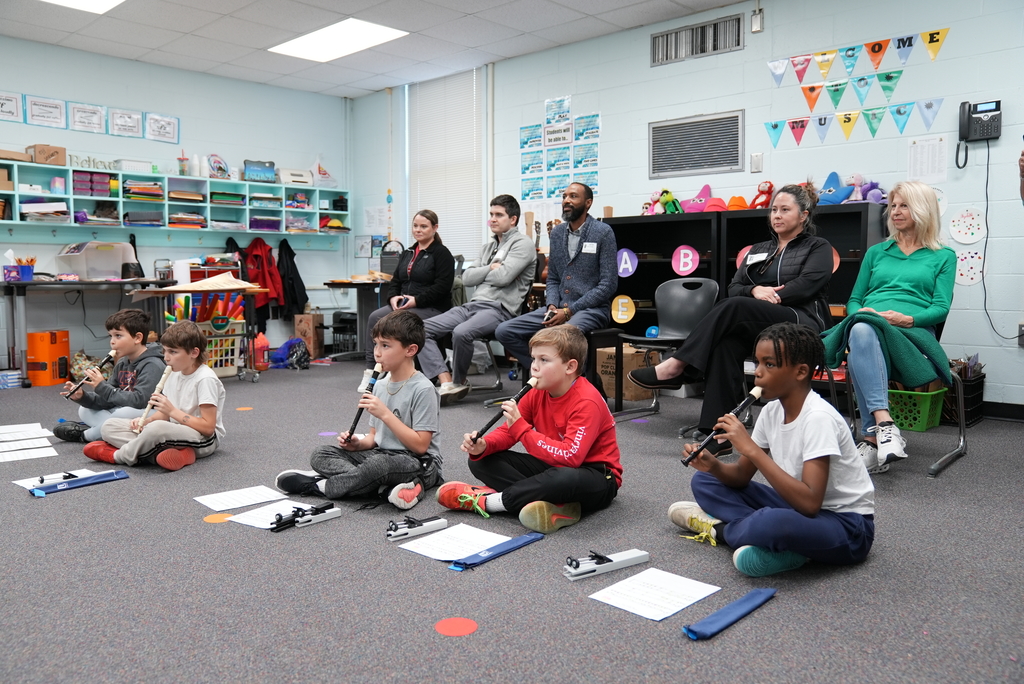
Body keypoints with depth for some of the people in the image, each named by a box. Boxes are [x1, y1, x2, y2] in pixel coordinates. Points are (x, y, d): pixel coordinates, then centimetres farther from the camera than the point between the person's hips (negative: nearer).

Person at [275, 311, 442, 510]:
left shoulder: (423, 389, -15)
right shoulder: (380, 385, 9)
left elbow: (420, 446, -19)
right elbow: (374, 436, 15)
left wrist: (385, 414, -21)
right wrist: (358, 444, -8)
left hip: (419, 465, -8)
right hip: (381, 454, 9)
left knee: (379, 463, -39)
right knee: (322, 454, -4)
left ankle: (320, 485, -12)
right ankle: (388, 488, -22)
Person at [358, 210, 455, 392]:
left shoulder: (441, 253, -3)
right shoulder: (407, 254, 21)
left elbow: (442, 286, -14)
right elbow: (395, 281, 19)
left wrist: (417, 300, -21)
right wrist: (393, 297, -4)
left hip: (432, 308, -7)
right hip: (403, 306, 7)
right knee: (374, 318, -19)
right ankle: (371, 369, -20)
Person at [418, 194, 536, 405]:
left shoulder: (522, 244, 0)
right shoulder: (488, 246, 24)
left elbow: (503, 277, -15)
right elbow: (467, 278, 14)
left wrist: (480, 273, 2)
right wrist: (490, 268, 0)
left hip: (499, 309, -8)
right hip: (472, 305, 8)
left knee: (461, 332, -36)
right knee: (422, 328, -10)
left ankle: (459, 382, -9)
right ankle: (446, 383, -20)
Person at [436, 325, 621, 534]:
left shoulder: (587, 402, -25)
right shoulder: (538, 393, -2)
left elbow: (569, 457, -33)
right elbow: (508, 431, 2)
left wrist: (521, 428, -33)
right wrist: (483, 446, -21)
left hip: (596, 477, -7)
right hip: (553, 466, 8)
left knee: (565, 478, -44)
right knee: (482, 461, -4)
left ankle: (487, 500, -21)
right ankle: (556, 506, -23)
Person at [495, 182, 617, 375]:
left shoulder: (603, 232, -7)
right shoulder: (557, 233, 12)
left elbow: (608, 285, -11)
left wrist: (569, 311, -16)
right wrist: (552, 306, -5)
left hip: (592, 309, -6)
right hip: (559, 308, 6)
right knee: (504, 331, -10)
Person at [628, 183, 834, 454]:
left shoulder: (818, 248, 13)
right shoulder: (758, 251, 26)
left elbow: (806, 285, -6)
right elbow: (734, 288, 12)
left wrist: (770, 297, -14)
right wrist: (755, 291, -10)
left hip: (803, 322, -4)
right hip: (757, 325, 4)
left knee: (734, 307, -33)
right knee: (727, 343, -33)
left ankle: (676, 368, -34)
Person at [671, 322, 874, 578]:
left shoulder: (818, 417, -25)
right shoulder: (772, 410, -1)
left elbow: (810, 503, -33)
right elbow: (742, 475, 4)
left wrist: (752, 449, -32)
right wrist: (714, 466, -19)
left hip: (846, 525, -8)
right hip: (800, 507, 8)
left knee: (773, 523, -41)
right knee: (704, 480, 4)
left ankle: (721, 529, -7)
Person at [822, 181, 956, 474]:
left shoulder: (943, 257, 20)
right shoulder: (876, 252, 29)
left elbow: (941, 307, 7)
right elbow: (854, 300, 24)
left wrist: (908, 319, -14)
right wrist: (860, 313, -1)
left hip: (914, 332, -2)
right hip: (867, 324, 3)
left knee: (864, 332, -40)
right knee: (861, 329, -40)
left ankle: (873, 439, -45)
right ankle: (884, 423, -49)